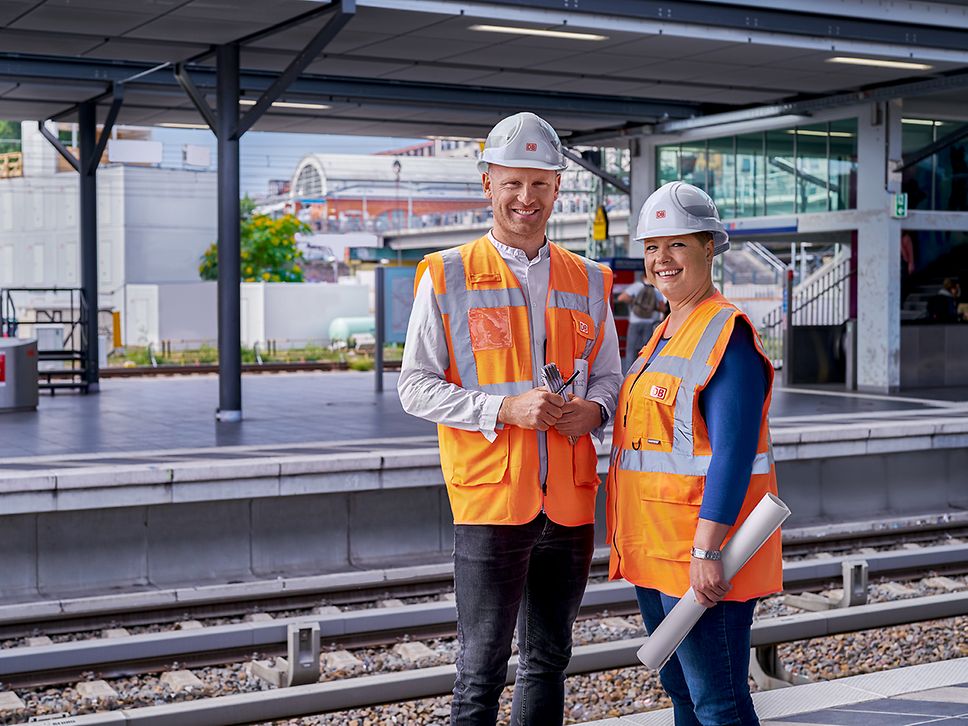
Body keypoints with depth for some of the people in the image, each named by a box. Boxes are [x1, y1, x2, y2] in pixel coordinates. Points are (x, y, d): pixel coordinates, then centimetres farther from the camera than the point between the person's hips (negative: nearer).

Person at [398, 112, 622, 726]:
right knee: (483, 670, -2)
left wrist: (593, 409, -5)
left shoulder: (588, 282, 12)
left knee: (549, 660, 14)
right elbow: (416, 386, -3)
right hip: (490, 498, -4)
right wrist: (505, 408, -17)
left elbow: (609, 375, 19)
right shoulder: (447, 278, 0)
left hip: (570, 501, 4)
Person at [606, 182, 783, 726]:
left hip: (700, 551, -9)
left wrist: (707, 551, -25)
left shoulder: (728, 334, -13)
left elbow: (733, 454, -21)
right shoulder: (666, 333, 15)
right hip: (656, 548, 9)